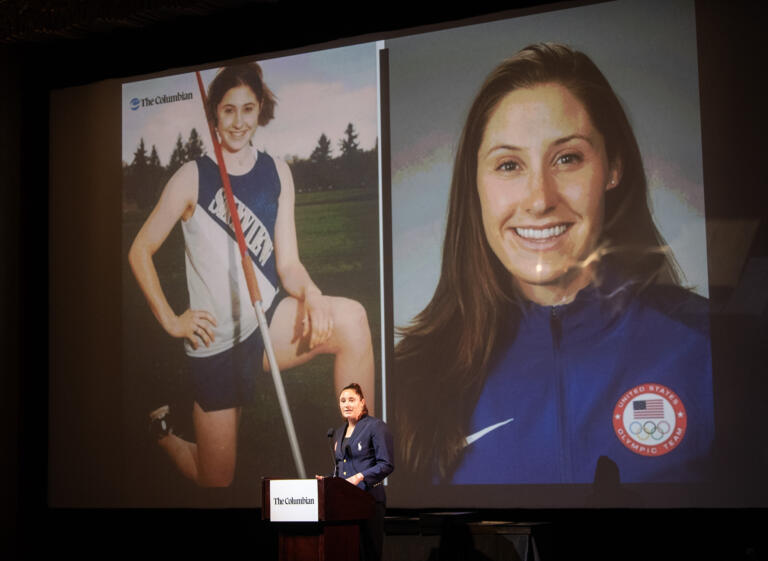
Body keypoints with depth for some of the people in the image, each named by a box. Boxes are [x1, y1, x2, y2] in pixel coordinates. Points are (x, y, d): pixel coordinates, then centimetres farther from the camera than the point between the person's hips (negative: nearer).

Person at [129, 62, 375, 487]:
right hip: (216, 341, -2)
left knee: (350, 317, -30)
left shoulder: (276, 173, 3)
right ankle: (163, 432, 42)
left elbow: (287, 262, -1)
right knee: (216, 482, 7)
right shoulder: (193, 177, -7)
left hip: (270, 318, 2)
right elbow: (140, 251, 1)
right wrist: (170, 320, -5)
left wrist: (310, 293, -22)